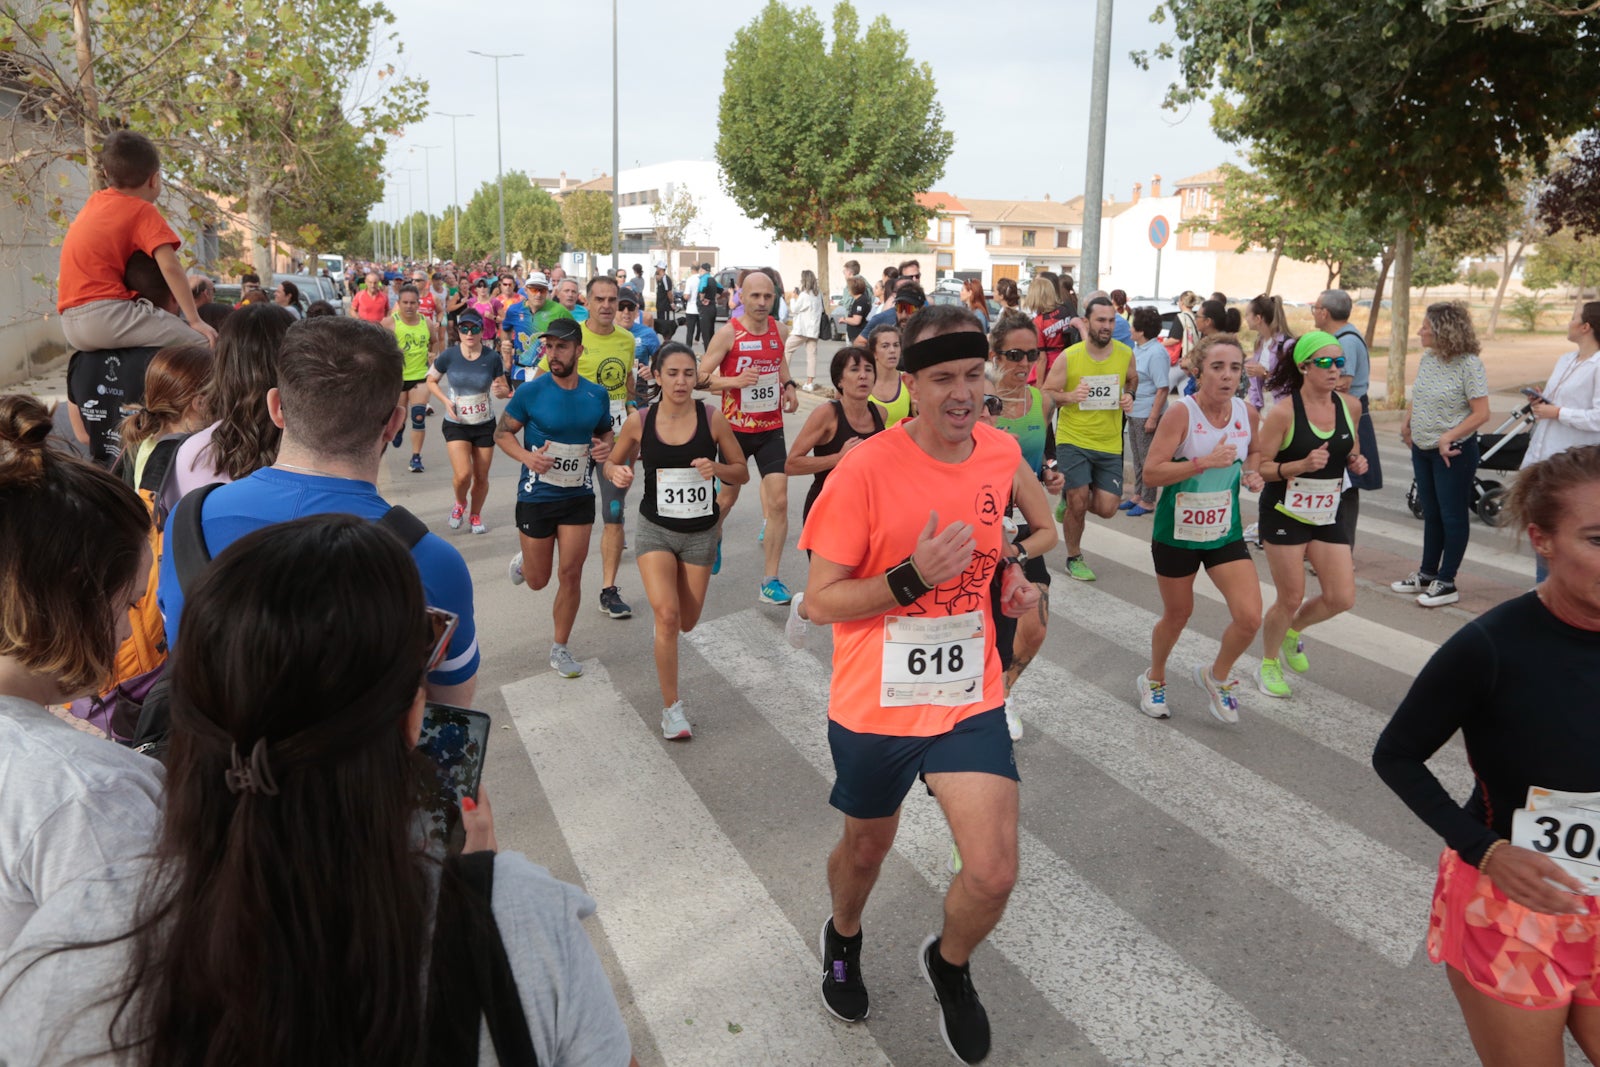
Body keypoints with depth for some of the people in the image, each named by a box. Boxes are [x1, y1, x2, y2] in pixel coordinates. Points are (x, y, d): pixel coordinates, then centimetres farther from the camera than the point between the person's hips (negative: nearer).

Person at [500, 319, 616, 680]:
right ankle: (523, 560, 48)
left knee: (571, 575, 2)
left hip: (579, 497, 2)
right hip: (536, 497, -2)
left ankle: (560, 648, 19)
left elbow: (606, 432, 14)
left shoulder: (597, 395, -2)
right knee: (538, 580, 10)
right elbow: (502, 433, -3)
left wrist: (605, 447, -10)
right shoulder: (530, 392, -12)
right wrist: (526, 456, -23)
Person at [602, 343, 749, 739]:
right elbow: (612, 462, 8)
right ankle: (671, 706, 0)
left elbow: (742, 472, -1)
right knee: (667, 616, -17)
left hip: (700, 532, 1)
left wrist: (717, 468, -22)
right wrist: (617, 472, -16)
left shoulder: (712, 419, -9)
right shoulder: (639, 421, -7)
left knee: (686, 622, 12)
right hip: (655, 529, -1)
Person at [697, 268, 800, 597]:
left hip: (771, 428, 3)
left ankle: (771, 579, -2)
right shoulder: (728, 334, -11)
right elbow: (700, 376, -11)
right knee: (728, 496, 14)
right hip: (736, 428, -3)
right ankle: (714, 538, 49)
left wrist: (788, 384, 7)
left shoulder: (780, 331, 3)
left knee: (778, 501, -9)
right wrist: (736, 381, -26)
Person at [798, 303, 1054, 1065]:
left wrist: (1011, 559, -2)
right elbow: (820, 602, -16)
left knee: (993, 874, -6)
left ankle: (949, 965, 31)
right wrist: (912, 576, -29)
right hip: (874, 706, -2)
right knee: (866, 847, 21)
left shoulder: (1002, 453, -5)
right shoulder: (865, 470, -20)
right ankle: (843, 941, 57)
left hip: (970, 701, 3)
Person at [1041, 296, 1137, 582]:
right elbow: (1046, 393, -3)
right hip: (1073, 438, -3)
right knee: (1079, 503, -6)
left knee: (1106, 509, -1)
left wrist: (1128, 395, -3)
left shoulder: (1125, 354, -1)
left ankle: (1070, 498, 32)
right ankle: (1074, 559, 18)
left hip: (1109, 443, 3)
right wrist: (1069, 396, -23)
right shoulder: (1069, 357, -10)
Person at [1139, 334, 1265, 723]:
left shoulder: (1246, 412, -3)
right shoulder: (1181, 412, -18)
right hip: (1177, 531, -4)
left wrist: (1252, 473, -1)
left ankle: (1216, 675, 22)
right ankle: (1154, 679, 43)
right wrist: (1206, 461, -30)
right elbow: (1151, 473, -22)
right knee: (1177, 614, 14)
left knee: (1250, 618, -9)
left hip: (1226, 532, 4)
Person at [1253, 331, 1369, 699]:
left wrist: (1357, 461, -4)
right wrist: (1302, 465, -28)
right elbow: (1260, 467, -13)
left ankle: (1292, 631, 32)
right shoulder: (1284, 412, -16)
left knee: (1342, 598, 2)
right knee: (1291, 598, 2)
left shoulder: (1349, 406, 1)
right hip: (1285, 514, -5)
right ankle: (1268, 664, 27)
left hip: (1328, 515, 5)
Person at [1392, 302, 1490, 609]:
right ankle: (1427, 573, 29)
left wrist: (1448, 438, -23)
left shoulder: (1469, 365, -17)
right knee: (1431, 513, 17)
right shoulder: (1427, 359, 4)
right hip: (1422, 449, 7)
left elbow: (1481, 413, -19)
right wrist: (1407, 422, 3)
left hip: (1453, 452, -7)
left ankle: (1446, 583, 11)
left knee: (1452, 515, 3)